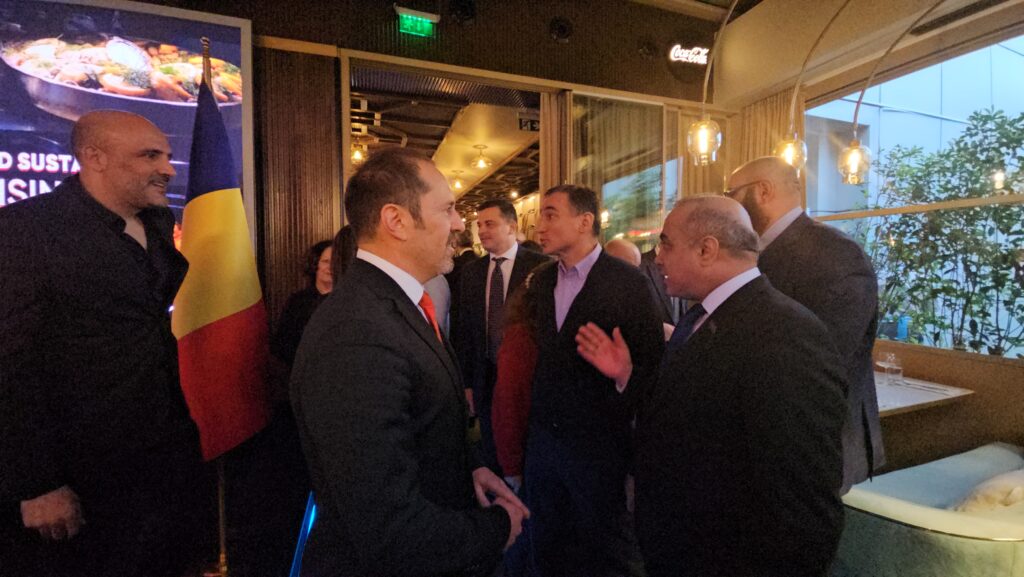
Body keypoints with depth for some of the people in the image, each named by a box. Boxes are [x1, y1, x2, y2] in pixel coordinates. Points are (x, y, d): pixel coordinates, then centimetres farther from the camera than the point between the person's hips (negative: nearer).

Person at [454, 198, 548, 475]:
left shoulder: (540, 266, -10)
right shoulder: (471, 271, 5)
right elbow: (464, 329, 5)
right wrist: (466, 382, 4)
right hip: (485, 379, 4)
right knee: (493, 459, 19)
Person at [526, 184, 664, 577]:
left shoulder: (627, 282, -14)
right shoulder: (541, 280, 5)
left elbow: (652, 357, -11)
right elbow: (543, 349, 10)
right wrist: (537, 411, 6)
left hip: (597, 441, -5)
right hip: (543, 436, 5)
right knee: (547, 545, 22)